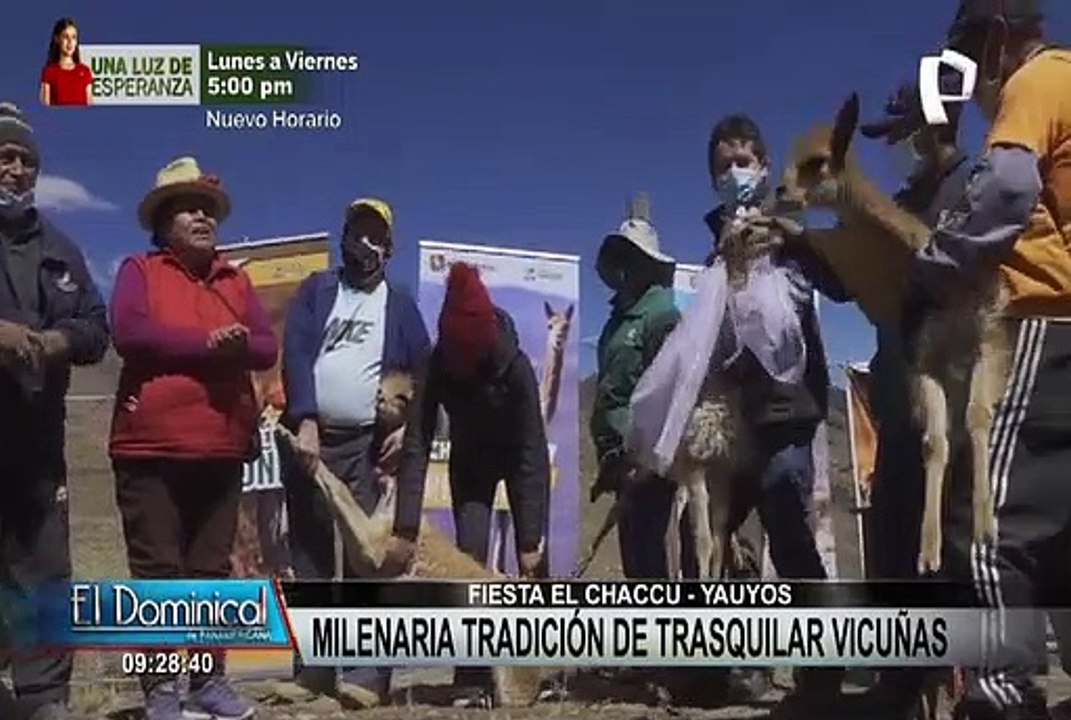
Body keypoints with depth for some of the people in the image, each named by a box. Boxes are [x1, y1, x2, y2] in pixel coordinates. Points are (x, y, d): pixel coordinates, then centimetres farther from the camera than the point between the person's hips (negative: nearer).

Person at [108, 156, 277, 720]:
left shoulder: (236, 281, 16)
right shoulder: (139, 270, 3)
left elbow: (267, 349, 6)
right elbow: (129, 333, -15)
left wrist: (237, 343, -16)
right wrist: (208, 342, -12)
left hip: (222, 449, 5)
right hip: (151, 447, -4)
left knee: (212, 569, 10)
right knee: (157, 571, 0)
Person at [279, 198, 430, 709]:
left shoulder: (400, 305, 13)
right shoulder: (316, 290, 11)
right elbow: (295, 353, -3)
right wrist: (304, 421, -16)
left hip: (370, 444, -1)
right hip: (310, 437, 1)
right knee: (308, 557, 5)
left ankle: (368, 673, -5)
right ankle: (312, 670, 14)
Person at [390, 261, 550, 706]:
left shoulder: (516, 367, -34)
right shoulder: (435, 368, -28)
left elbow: (532, 454, -32)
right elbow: (416, 447, -29)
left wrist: (531, 537, -33)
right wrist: (405, 529, -37)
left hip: (517, 456, -1)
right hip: (470, 461, 2)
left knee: (533, 559, -6)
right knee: (469, 557, -8)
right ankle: (472, 679, -3)